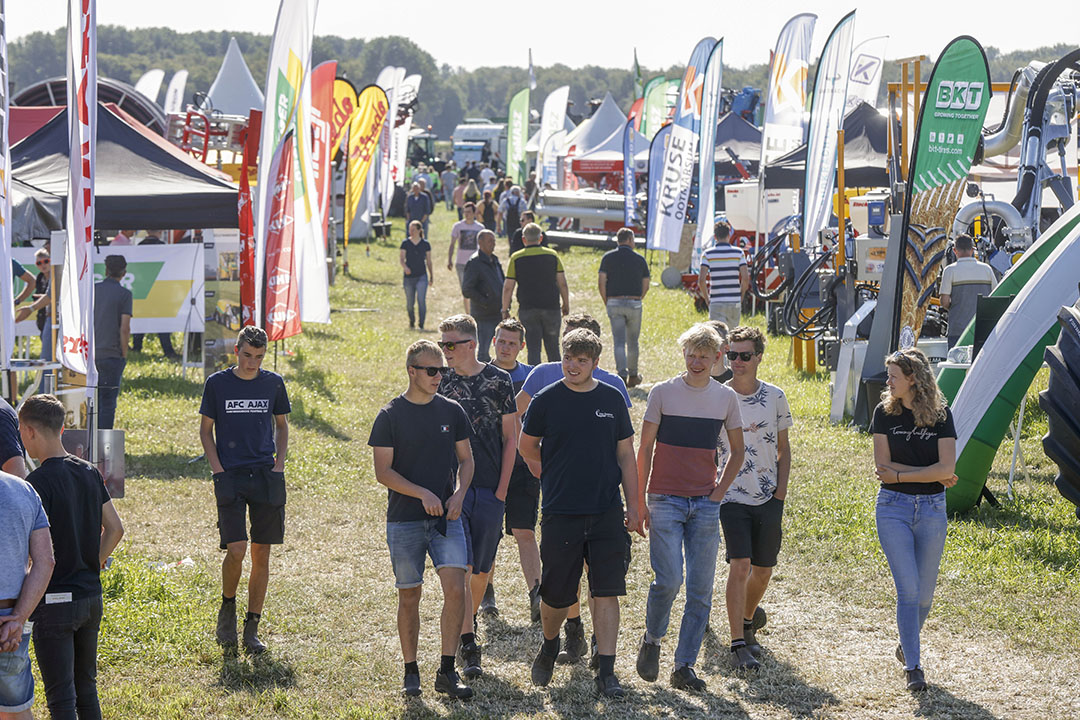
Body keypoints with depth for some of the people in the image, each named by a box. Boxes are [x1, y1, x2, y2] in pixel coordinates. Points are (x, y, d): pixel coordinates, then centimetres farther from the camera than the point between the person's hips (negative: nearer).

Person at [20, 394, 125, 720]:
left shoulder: (39, 481, -17)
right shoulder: (89, 473, 5)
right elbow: (115, 528, 11)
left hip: (55, 601, -7)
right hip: (91, 596, 7)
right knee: (86, 687, 17)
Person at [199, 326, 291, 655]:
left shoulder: (273, 383, 7)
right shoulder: (217, 383, 2)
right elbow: (206, 429, 9)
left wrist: (279, 464, 5)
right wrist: (217, 468, -3)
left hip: (266, 476, 2)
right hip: (231, 476, -2)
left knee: (261, 554, 2)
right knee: (236, 550, -14)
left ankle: (252, 628, 10)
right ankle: (227, 606, 14)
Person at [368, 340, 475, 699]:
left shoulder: (451, 411, 7)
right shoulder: (390, 416, -3)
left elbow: (466, 460, 13)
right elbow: (383, 471, -6)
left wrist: (459, 494, -6)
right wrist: (422, 494, -16)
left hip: (446, 517, 2)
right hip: (404, 520, -2)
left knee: (456, 588, -12)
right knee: (409, 596, 4)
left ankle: (447, 672, -4)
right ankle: (410, 672, 18)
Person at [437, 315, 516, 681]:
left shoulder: (499, 381, 1)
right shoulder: (440, 384, 5)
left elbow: (510, 439, 4)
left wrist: (502, 489, -2)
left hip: (489, 489, 0)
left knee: (482, 569, 7)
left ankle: (468, 622, 32)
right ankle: (468, 645, -11)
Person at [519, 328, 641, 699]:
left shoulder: (612, 400, 4)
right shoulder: (546, 401, -2)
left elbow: (626, 456, 9)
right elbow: (527, 447, 13)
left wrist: (633, 507, 7)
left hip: (607, 514, 1)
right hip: (560, 513, -1)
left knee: (606, 592, -3)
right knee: (555, 594, 6)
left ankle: (606, 672, 1)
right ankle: (549, 646, 35)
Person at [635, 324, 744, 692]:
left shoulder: (726, 397, 7)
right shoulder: (663, 393, 0)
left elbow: (737, 451, 16)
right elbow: (644, 448, 2)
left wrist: (718, 491, 4)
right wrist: (639, 502, -2)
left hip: (705, 505, 3)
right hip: (665, 500, -3)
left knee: (700, 589, 0)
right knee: (668, 580, -14)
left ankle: (685, 666, 8)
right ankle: (651, 640, 13)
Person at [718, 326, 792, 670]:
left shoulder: (774, 397, 3)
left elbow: (783, 448, 11)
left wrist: (781, 489, 1)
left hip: (769, 499, 3)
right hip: (732, 496, -3)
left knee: (763, 569, 9)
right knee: (740, 565, -15)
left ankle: (748, 617, 39)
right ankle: (738, 645, -13)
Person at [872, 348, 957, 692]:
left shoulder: (940, 415, -2)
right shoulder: (885, 412, 0)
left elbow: (946, 468, -11)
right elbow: (884, 465, -7)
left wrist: (900, 475, -12)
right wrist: (932, 474, -10)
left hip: (931, 509, 1)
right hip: (893, 507, -1)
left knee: (925, 591, 8)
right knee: (908, 588, -9)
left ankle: (907, 642, 35)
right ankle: (913, 666, -3)